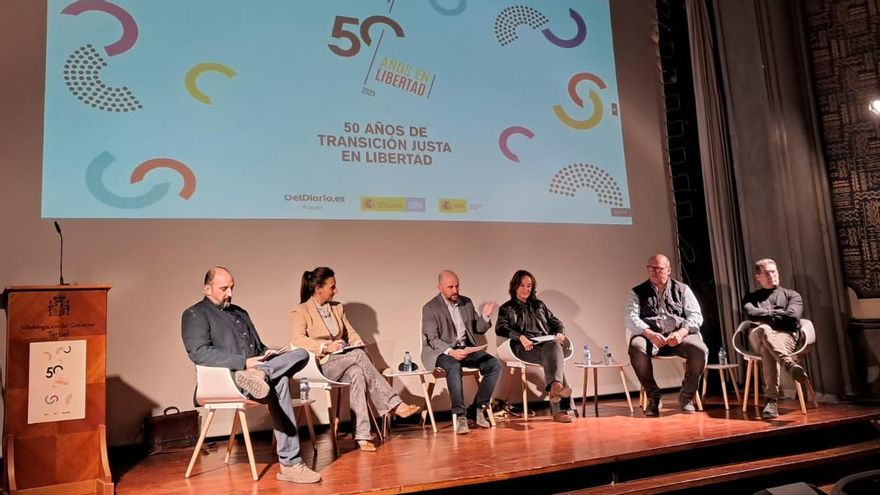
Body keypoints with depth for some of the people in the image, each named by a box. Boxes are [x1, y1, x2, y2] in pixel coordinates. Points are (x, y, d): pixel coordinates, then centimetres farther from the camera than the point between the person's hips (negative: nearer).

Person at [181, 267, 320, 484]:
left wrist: (267, 354, 3)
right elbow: (199, 352, -13)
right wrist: (244, 362, -20)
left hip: (257, 368, 7)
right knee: (278, 384, -34)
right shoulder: (195, 315, 4)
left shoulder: (240, 312, 28)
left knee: (301, 354, -19)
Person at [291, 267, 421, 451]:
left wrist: (360, 347, -4)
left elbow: (351, 333, 18)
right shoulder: (300, 311, 1)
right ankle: (395, 405, -31)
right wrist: (325, 346, -26)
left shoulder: (337, 307, 19)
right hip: (323, 364, -5)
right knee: (359, 355, -32)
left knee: (357, 374, -32)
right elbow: (298, 339, -13)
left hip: (347, 360, 5)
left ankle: (362, 436, -37)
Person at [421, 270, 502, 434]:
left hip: (466, 347, 5)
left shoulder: (466, 303, 10)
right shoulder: (430, 308, -6)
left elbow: (478, 329, 14)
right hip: (442, 351, -5)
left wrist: (485, 317, -8)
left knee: (495, 365, -17)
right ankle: (460, 416, -30)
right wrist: (451, 352, -30)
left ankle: (479, 408, -6)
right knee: (454, 367, -38)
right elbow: (433, 339, -12)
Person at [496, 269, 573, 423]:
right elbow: (500, 328, 0)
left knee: (554, 347, -36)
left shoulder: (539, 304, 30)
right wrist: (520, 337, -17)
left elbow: (554, 322, 27)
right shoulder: (507, 308, 17)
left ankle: (556, 386, -57)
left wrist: (560, 333, 2)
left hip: (547, 343, 4)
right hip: (525, 348, -4)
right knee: (554, 355, -35)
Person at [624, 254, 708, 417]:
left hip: (679, 334, 1)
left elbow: (696, 316, 4)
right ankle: (653, 396, -14)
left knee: (700, 349, -30)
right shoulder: (638, 292, 12)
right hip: (649, 335, -1)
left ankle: (686, 395, -5)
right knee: (636, 347, -35)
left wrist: (681, 332, -17)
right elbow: (630, 317, -2)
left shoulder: (682, 289, 15)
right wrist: (649, 333, -22)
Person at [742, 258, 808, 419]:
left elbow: (792, 317, 2)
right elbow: (751, 314, 4)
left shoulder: (791, 295, 25)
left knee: (768, 349, -40)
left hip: (785, 336, 0)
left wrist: (764, 318, 7)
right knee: (763, 330, -41)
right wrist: (777, 313, 6)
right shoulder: (751, 297, 29)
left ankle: (771, 400, -54)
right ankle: (789, 364, -62)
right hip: (757, 337, 0)